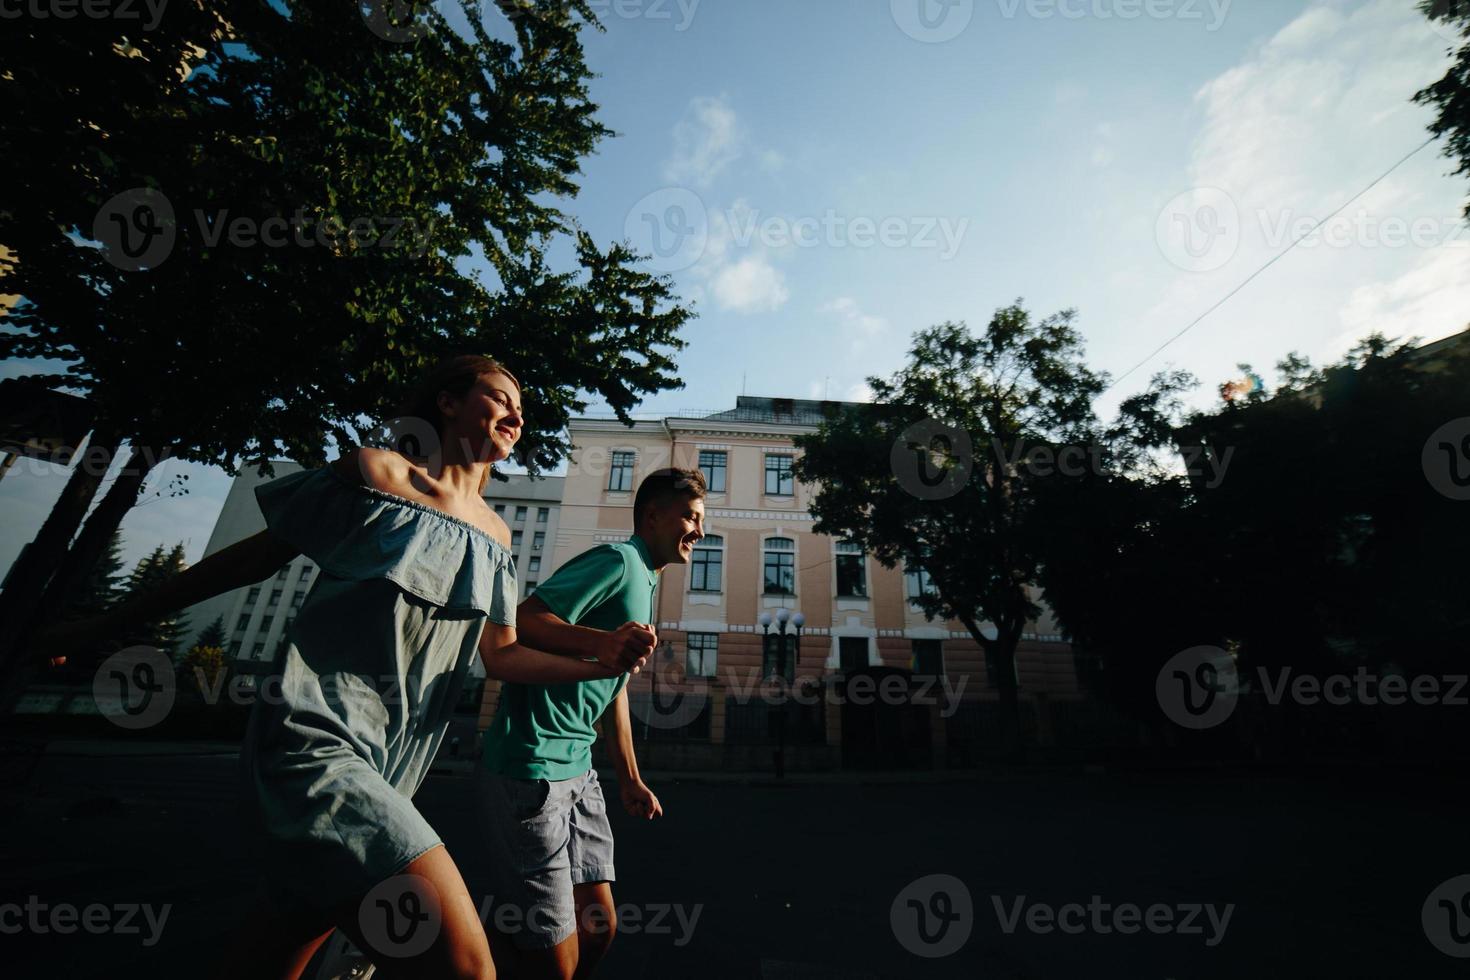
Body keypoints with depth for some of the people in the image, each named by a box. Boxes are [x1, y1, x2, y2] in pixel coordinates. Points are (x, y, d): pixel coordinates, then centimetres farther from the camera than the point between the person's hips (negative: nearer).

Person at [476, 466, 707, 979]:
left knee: (599, 927, 15)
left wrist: (630, 779, 23)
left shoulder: (645, 584, 16)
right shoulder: (618, 561, -13)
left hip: (577, 770, 9)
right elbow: (523, 619, -23)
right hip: (528, 769, -9)